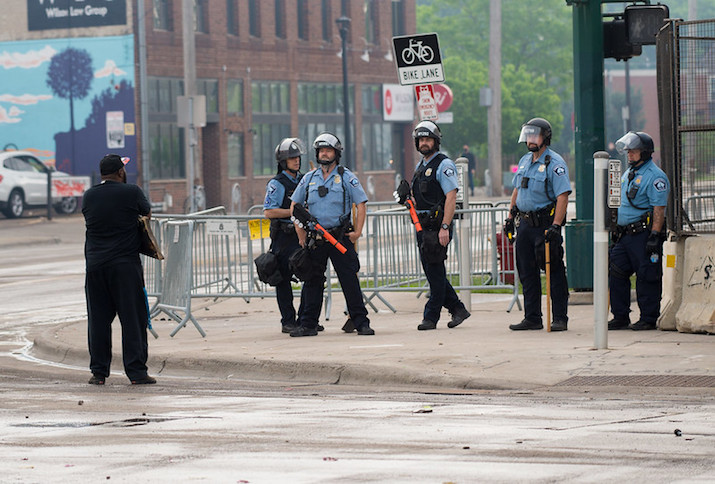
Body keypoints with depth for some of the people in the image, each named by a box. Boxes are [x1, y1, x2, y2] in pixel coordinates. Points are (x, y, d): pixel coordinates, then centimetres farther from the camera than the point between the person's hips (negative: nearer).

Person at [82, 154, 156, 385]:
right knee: (133, 318, 1)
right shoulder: (131, 193, -6)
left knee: (98, 319, 9)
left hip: (95, 263, 4)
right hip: (126, 264, -4)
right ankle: (136, 371, -2)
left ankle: (98, 372, 10)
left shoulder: (88, 196, 5)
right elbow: (147, 213, 10)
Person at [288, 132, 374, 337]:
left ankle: (361, 323, -2)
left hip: (341, 237, -3)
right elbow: (295, 205, 15)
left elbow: (361, 204, 0)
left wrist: (357, 231, -8)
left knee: (350, 280, -5)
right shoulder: (309, 178, 10)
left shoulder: (347, 177, 0)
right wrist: (301, 233, 6)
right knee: (312, 281, 6)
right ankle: (308, 324, 11)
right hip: (315, 239, 3)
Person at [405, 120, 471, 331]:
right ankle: (457, 309, 19)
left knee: (435, 271, -4)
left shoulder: (444, 165, -9)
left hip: (437, 225, -9)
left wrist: (445, 227, -23)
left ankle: (431, 317, -1)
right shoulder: (420, 166, 18)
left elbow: (451, 197, -17)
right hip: (422, 225, 9)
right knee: (430, 271, 10)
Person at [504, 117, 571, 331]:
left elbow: (562, 196, -19)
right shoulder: (525, 161, 14)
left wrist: (555, 226, -26)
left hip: (545, 223, -8)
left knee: (554, 273, -4)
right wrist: (510, 216, 19)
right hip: (525, 223, 8)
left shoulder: (554, 163, -12)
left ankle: (560, 319, 0)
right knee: (527, 272, 9)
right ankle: (532, 318, 16)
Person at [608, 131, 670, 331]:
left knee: (647, 277, -4)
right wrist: (617, 231, 23)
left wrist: (654, 236, -23)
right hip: (625, 235, 9)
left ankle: (648, 319, 2)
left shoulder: (655, 176, -11)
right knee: (617, 273, 6)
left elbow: (659, 209, -17)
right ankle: (620, 318, 12)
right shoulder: (628, 174, 18)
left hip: (644, 234, -9)